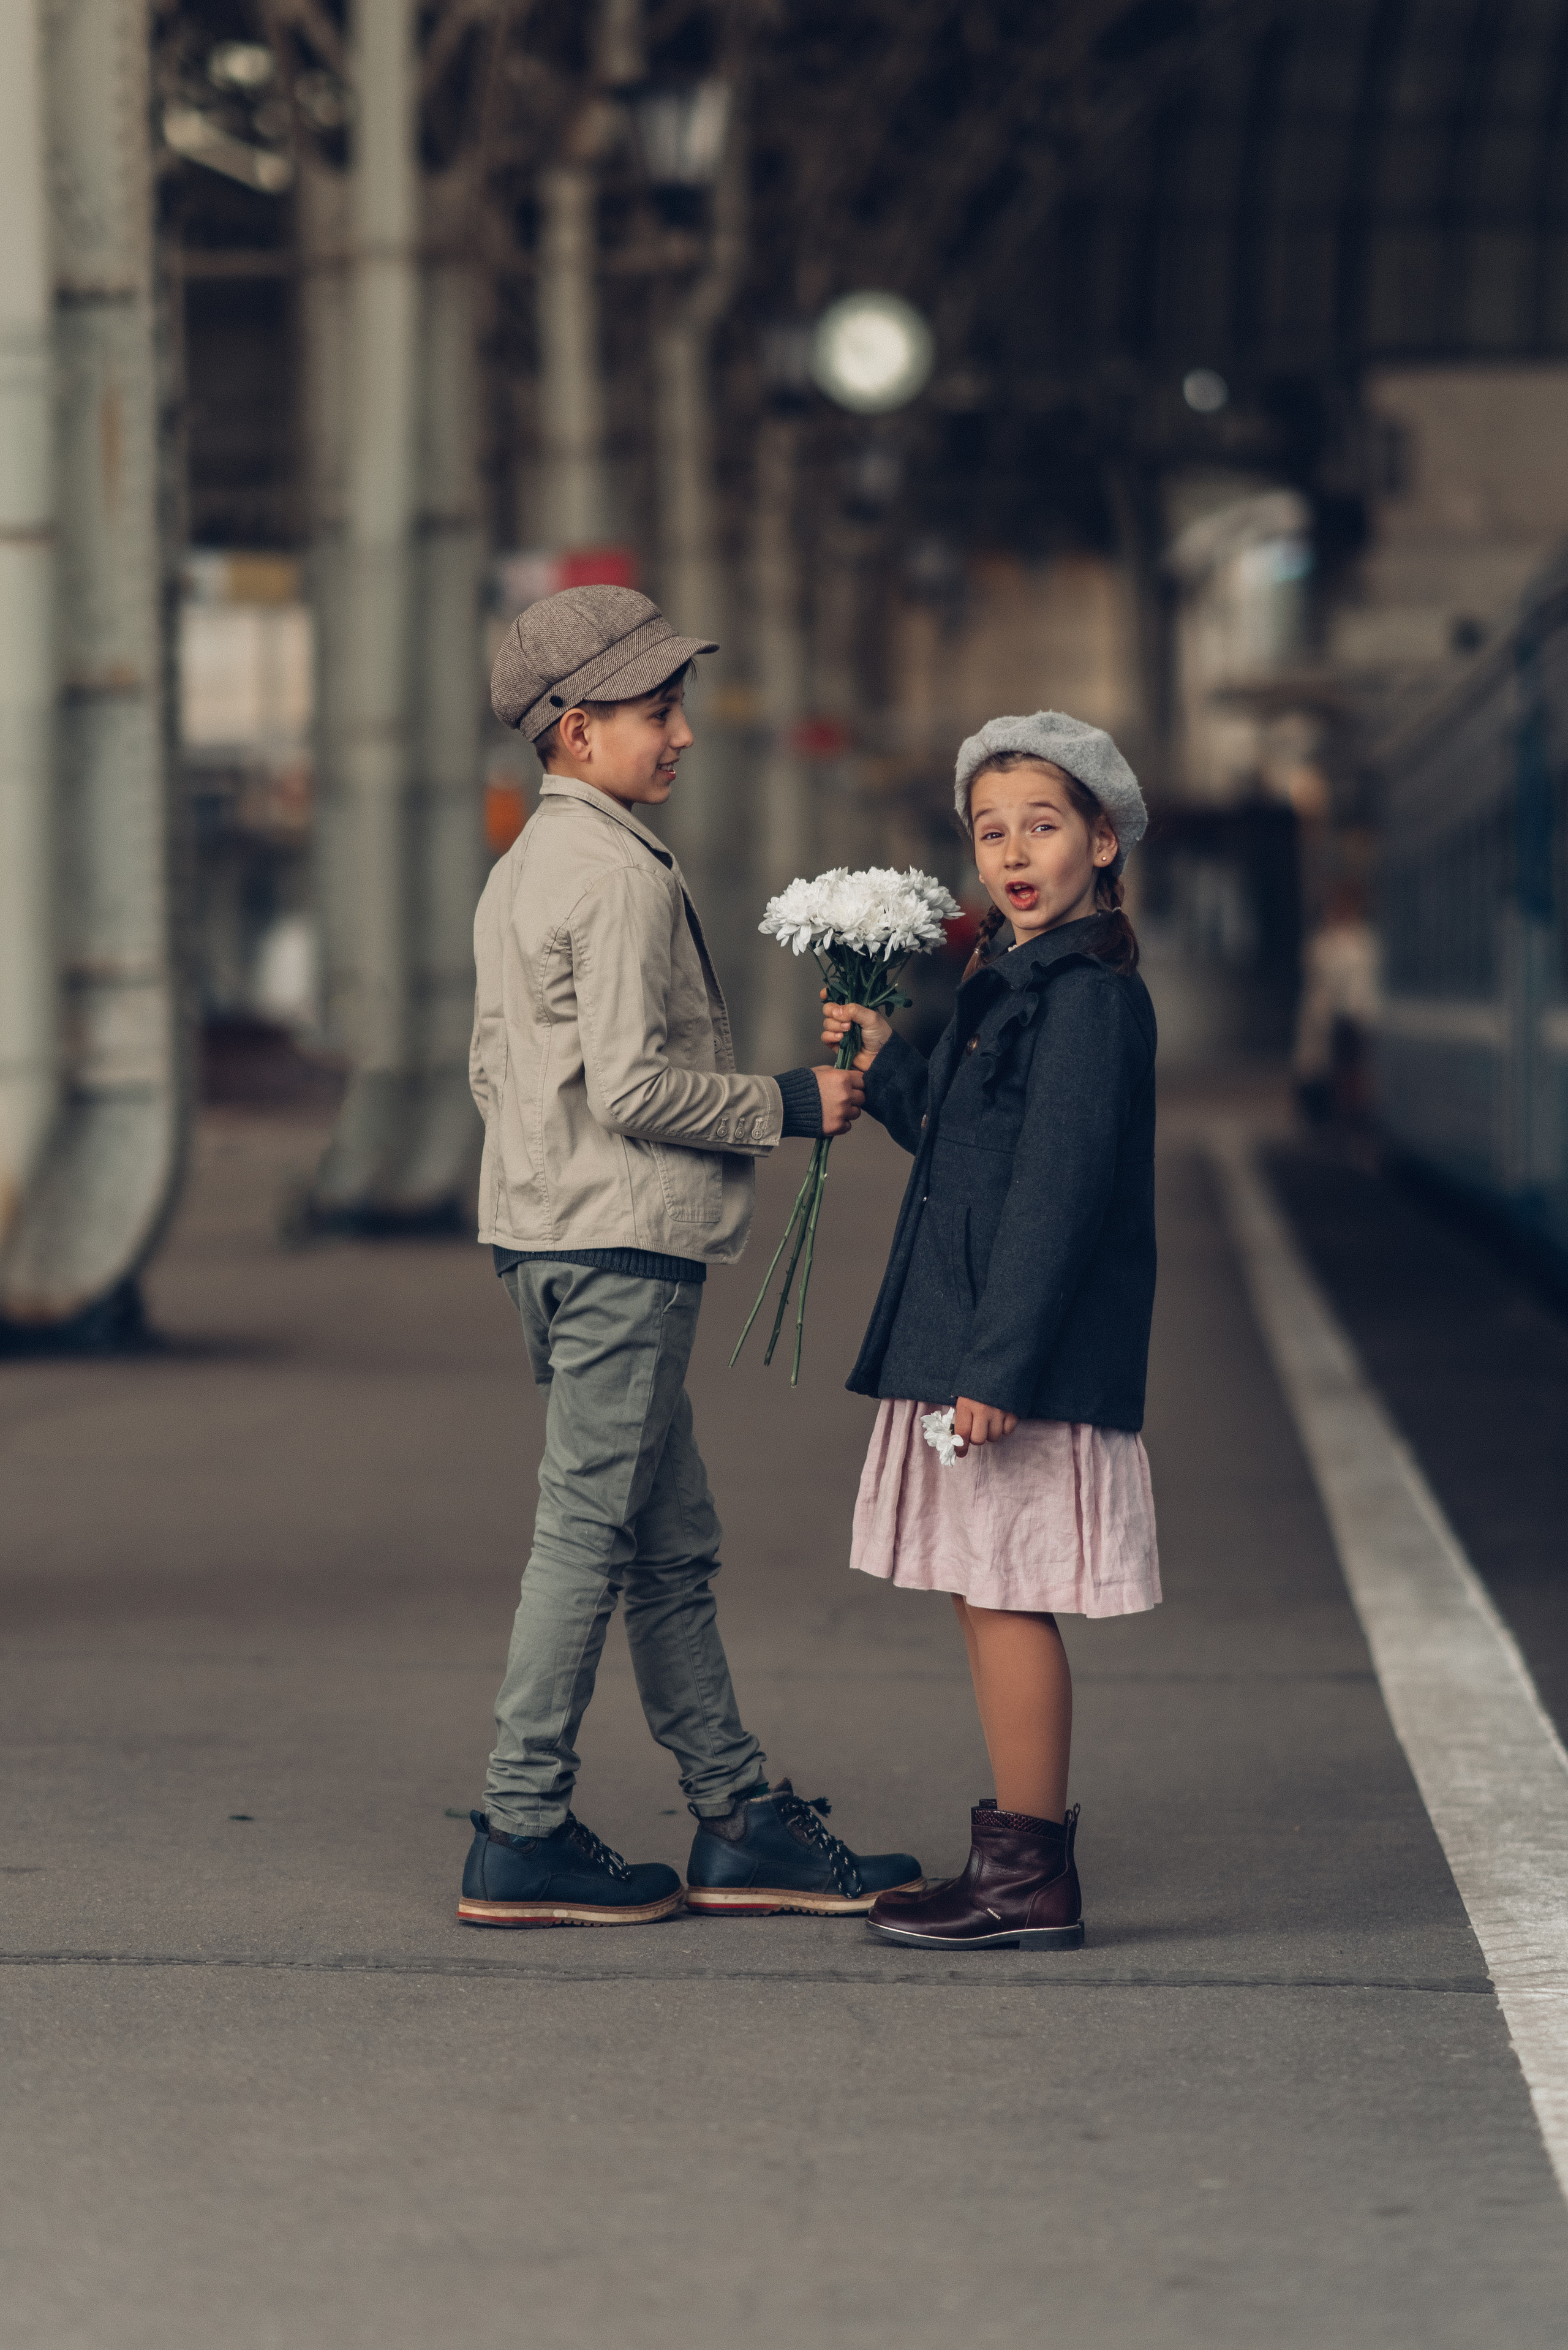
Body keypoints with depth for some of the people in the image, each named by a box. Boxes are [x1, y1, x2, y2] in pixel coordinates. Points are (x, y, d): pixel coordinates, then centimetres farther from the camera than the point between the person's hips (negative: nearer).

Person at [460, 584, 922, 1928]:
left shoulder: (523, 869, 16)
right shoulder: (622, 876, -15)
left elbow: (494, 1068, 20)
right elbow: (634, 1087, -20)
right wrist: (790, 1105, -10)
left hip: (546, 1234, 10)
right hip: (622, 1245, -10)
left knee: (671, 1549, 11)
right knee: (588, 1536, -5)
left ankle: (742, 1822, 16)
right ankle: (523, 1838, -1)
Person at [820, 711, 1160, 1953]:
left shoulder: (1089, 995, -14)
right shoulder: (1015, 983, 16)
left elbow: (1058, 1187, -20)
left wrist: (997, 1363, -23)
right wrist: (883, 1059, 14)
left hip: (1030, 1355, -10)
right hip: (979, 1345, 10)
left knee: (1006, 1595, -6)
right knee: (997, 1598, 13)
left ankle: (1029, 1881, 0)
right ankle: (1027, 1852, 21)